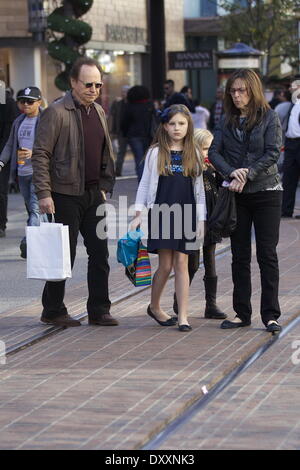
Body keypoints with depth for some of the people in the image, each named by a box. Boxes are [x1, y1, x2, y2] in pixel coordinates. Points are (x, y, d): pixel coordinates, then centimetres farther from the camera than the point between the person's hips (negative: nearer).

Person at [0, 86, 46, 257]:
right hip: (22, 173, 7)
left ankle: (28, 241, -28)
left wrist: (33, 153, -24)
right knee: (31, 209, 12)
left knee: (35, 207, -17)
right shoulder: (18, 122, 14)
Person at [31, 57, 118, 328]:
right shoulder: (56, 112, -11)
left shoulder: (98, 112, 12)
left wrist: (104, 186, 14)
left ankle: (99, 310, 14)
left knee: (100, 253, 6)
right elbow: (40, 154, -13)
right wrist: (44, 194, -18)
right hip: (65, 196, -7)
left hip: (93, 194, 7)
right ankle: (53, 311, 12)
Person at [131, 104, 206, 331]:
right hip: (161, 213, -1)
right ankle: (154, 306, 22)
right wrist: (138, 215, 0)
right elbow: (145, 184, 4)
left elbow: (199, 188, 10)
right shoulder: (156, 153, 2)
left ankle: (183, 316, -1)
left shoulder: (193, 154, 8)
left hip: (185, 215, 2)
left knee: (181, 264, -2)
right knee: (165, 265, 0)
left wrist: (200, 219, 7)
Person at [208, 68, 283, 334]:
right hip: (237, 195, 4)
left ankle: (270, 315, -1)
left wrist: (248, 174, -20)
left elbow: (273, 152, -11)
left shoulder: (269, 117, -3)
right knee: (240, 256, 7)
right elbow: (214, 152, -1)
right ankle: (242, 313, 14)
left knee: (267, 254, -4)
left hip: (266, 192, -4)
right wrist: (232, 173, -18)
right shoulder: (228, 121, 8)